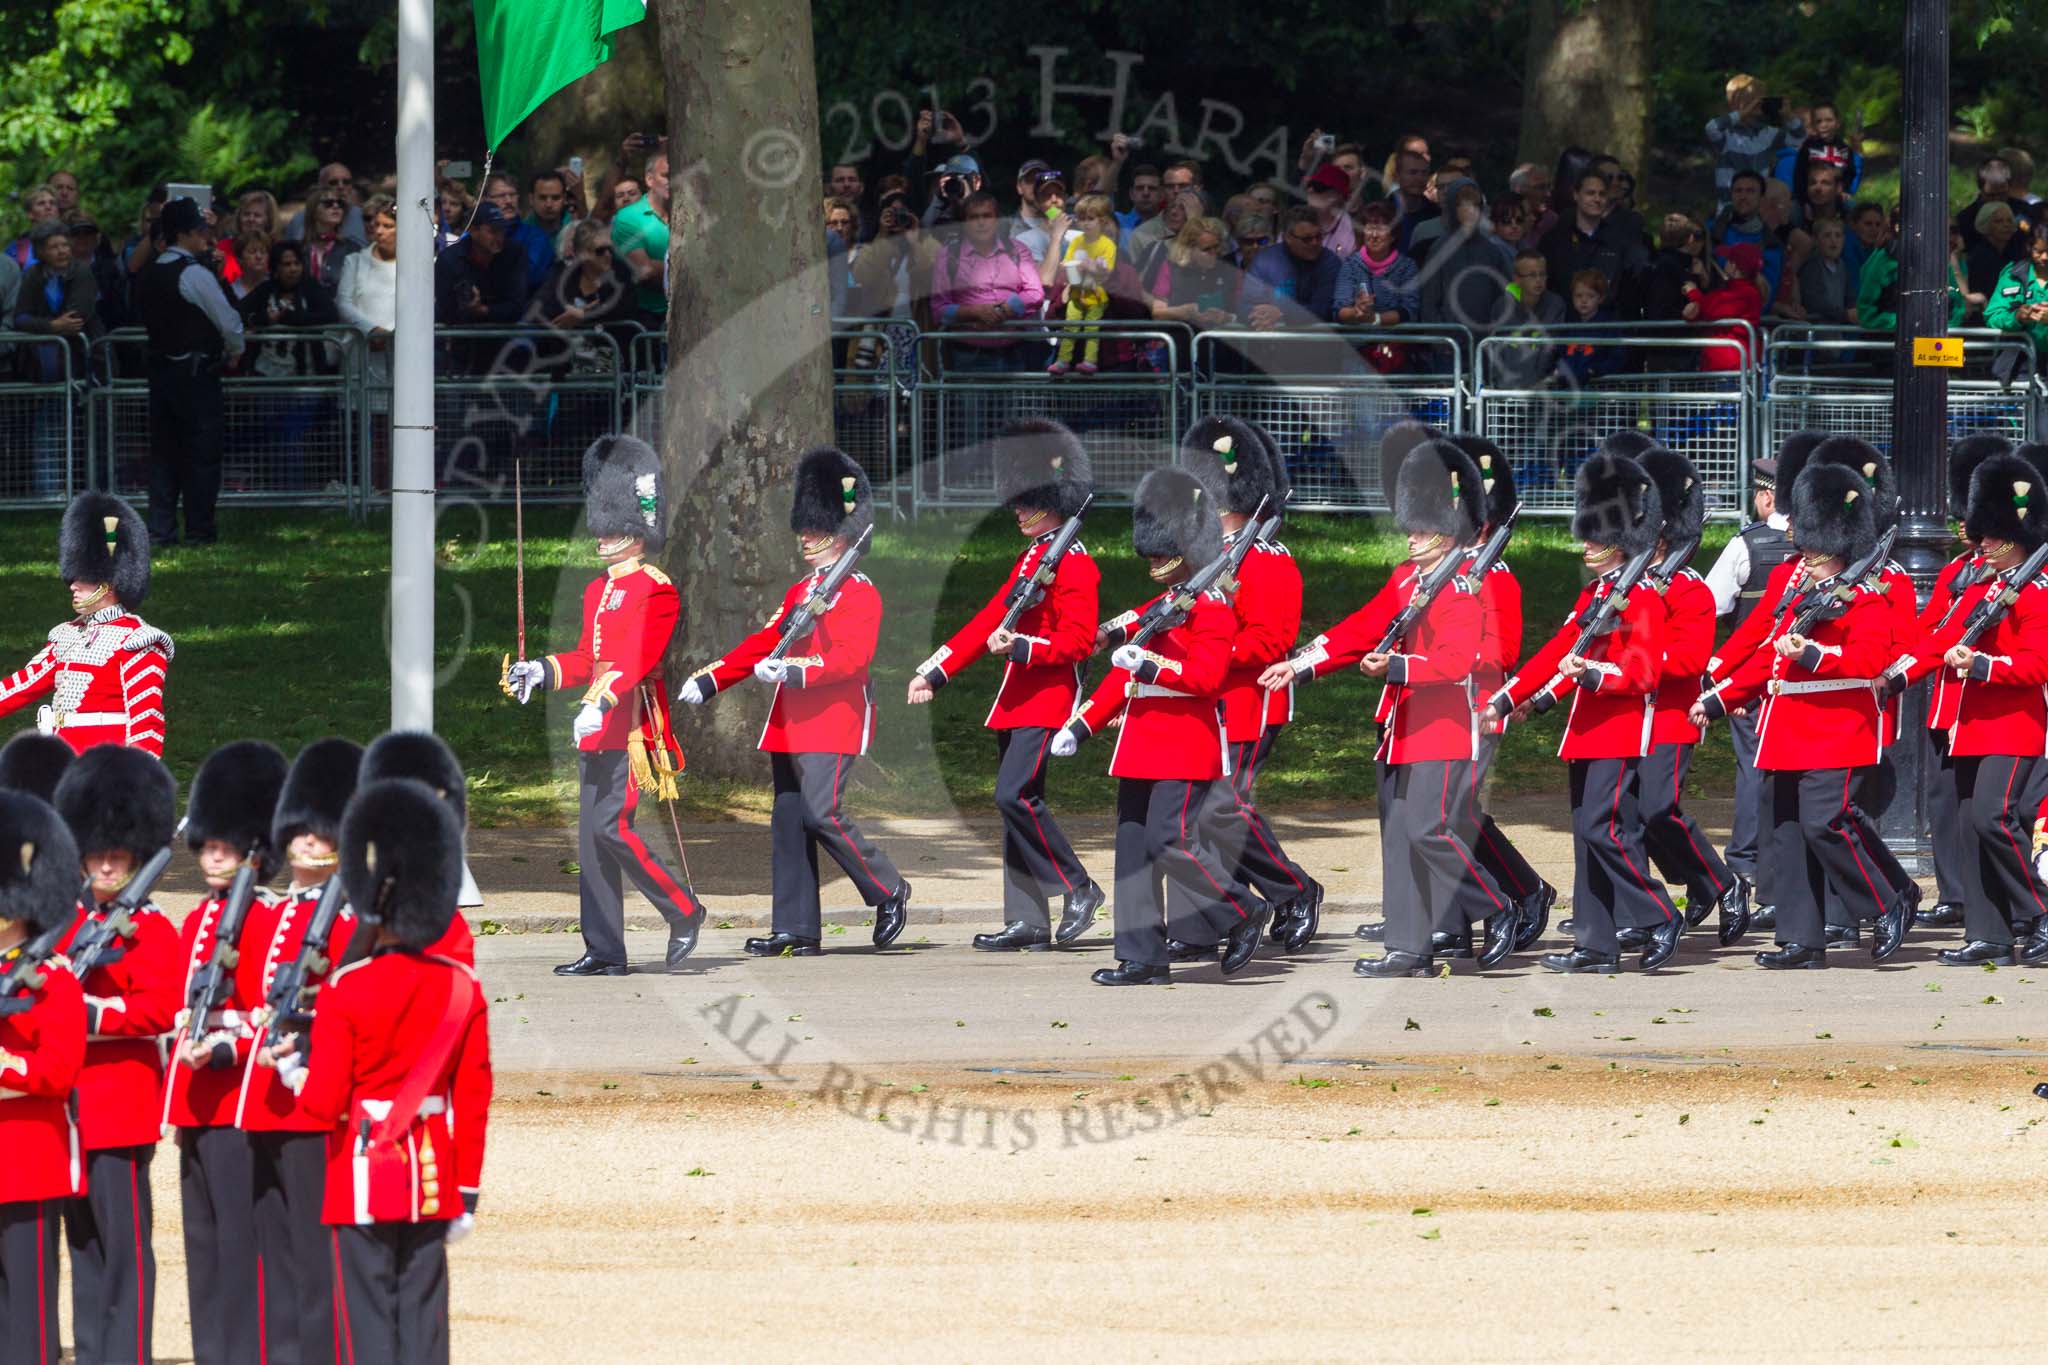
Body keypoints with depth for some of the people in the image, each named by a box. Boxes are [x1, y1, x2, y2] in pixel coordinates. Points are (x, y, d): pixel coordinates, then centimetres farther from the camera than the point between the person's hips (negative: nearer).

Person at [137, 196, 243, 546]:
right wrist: (235, 351, 8)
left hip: (160, 368, 7)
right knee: (202, 451, 0)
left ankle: (160, 527, 9)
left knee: (164, 449, 10)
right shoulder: (195, 274, -16)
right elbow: (228, 321, -14)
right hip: (196, 371, -7)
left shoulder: (150, 274, 8)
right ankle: (199, 528, 2)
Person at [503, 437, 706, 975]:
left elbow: (638, 658, -20)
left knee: (611, 828, -16)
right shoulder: (599, 591, 18)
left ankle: (684, 911, 0)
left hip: (631, 731, -9)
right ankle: (604, 951, 7)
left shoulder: (656, 592, -9)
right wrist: (542, 672, 10)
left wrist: (601, 703, -32)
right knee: (592, 841, 5)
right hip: (596, 734, 9)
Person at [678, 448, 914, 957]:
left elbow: (851, 657, -17)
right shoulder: (800, 591, 19)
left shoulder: (860, 594, -6)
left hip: (834, 722, -8)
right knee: (789, 822, 3)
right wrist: (709, 681, 10)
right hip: (792, 724, 8)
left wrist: (794, 670, -29)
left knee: (822, 813, -16)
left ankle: (889, 892, 3)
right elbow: (762, 645, 19)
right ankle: (796, 931, 4)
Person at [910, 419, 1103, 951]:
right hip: (1017, 701, 9)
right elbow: (988, 623, 21)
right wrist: (934, 673, 17)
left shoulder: (1074, 564, -9)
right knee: (1017, 804, 5)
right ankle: (1028, 923, 6)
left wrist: (1020, 646, -26)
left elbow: (1078, 641, -16)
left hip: (1047, 700, -9)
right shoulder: (1029, 559, 18)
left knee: (1015, 795, -18)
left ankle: (1079, 888, -6)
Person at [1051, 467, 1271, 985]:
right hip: (1142, 748, 9)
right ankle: (1142, 958, 5)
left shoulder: (1211, 610, -7)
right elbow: (1123, 675, 23)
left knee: (1170, 839, -15)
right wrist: (1082, 724, 16)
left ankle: (1242, 913, 5)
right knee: (1134, 846, 4)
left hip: (1187, 750, -9)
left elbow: (1206, 675, -19)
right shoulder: (1152, 610, 19)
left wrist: (1151, 666, -29)